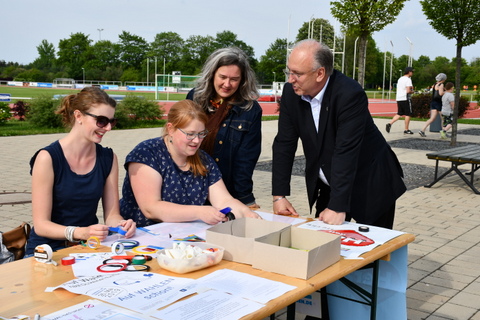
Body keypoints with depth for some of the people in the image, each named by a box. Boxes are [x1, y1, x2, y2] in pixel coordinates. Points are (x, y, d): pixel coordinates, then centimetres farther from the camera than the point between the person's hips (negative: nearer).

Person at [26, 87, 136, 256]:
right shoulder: (48, 158, -13)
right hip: (49, 249, -5)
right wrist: (81, 232, -31)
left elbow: (112, 214, 6)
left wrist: (120, 224, -18)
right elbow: (41, 225, -14)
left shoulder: (108, 158, 4)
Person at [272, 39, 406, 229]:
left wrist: (338, 207, -33)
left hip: (370, 185, -5)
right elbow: (284, 144, -7)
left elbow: (346, 152, -31)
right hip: (328, 185, 5)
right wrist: (279, 195, -11)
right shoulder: (291, 93, -9)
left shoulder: (350, 95, -27)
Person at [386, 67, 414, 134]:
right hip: (406, 99, -7)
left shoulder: (400, 79, 15)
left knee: (399, 114, 12)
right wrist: (412, 91, 1)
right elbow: (408, 91, -20)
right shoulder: (408, 79, -11)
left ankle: (390, 123, -7)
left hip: (399, 99, 7)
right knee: (408, 114, 3)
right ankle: (406, 130, 7)